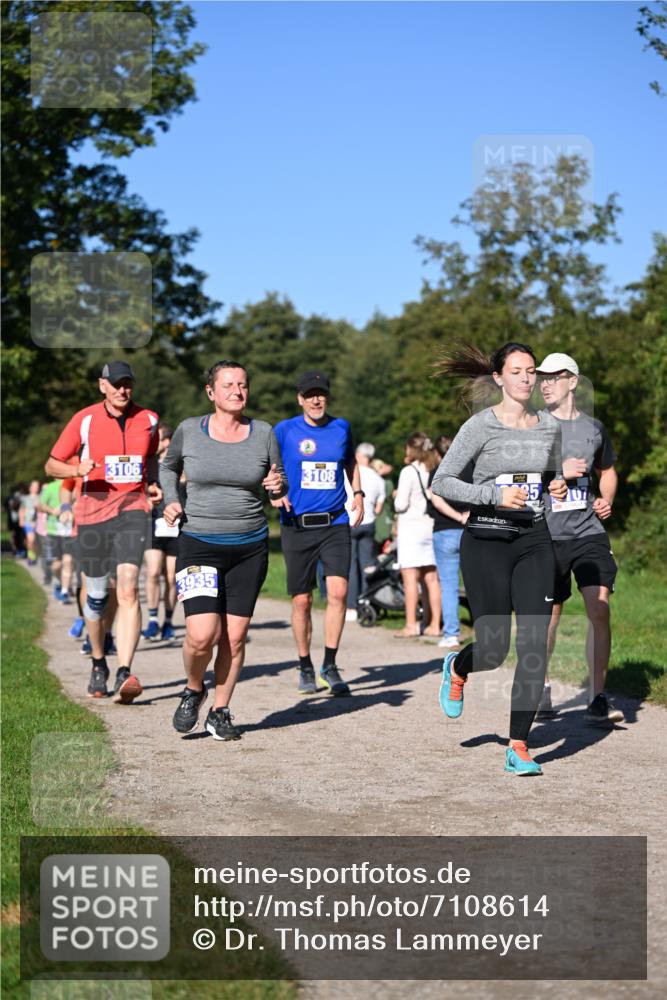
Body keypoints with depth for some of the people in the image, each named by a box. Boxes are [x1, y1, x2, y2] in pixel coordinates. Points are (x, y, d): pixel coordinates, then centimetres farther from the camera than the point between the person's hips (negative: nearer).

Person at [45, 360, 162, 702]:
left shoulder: (148, 420, 6)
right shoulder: (84, 420, -1)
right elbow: (51, 465, 4)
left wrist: (152, 484, 7)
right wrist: (78, 469, -17)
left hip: (132, 510, 0)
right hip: (93, 511, 0)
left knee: (128, 588, -19)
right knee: (96, 594, 8)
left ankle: (124, 674, -26)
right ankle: (98, 664, 31)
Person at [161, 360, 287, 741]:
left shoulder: (264, 434, 1)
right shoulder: (189, 430, -1)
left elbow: (281, 487, 11)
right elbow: (169, 467, 19)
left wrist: (278, 486, -12)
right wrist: (172, 500, 1)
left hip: (250, 546, 2)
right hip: (199, 544, -2)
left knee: (235, 637, 3)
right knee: (202, 635, -14)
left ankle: (221, 711, 21)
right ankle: (193, 690, 17)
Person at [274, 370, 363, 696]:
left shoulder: (341, 428, 9)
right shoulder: (284, 431, 0)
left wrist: (358, 493, 15)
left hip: (335, 524, 1)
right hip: (296, 525, -1)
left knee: (338, 592, -13)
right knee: (302, 600, 3)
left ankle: (330, 665, -1)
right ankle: (305, 667, 19)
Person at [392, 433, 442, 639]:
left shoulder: (409, 471, -9)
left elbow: (401, 504, -12)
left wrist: (396, 496, 8)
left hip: (411, 527, -6)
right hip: (431, 527, 6)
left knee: (410, 577, -4)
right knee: (431, 578, 8)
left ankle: (410, 625, -5)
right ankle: (435, 625, 10)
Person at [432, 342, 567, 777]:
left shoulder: (550, 426, 7)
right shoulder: (481, 425, -7)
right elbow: (441, 482, -8)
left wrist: (558, 487, 0)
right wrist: (494, 495, -20)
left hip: (534, 542, 4)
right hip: (487, 541, -4)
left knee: (534, 645, -7)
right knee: (494, 650, 0)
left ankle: (518, 747, 3)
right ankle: (456, 669, 38)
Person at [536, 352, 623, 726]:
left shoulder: (594, 427, 10)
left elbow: (608, 471, 26)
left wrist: (607, 500, 6)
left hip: (589, 531, 2)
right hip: (547, 536, -2)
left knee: (600, 608, -11)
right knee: (549, 614, 6)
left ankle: (599, 700, -4)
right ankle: (540, 688, 29)